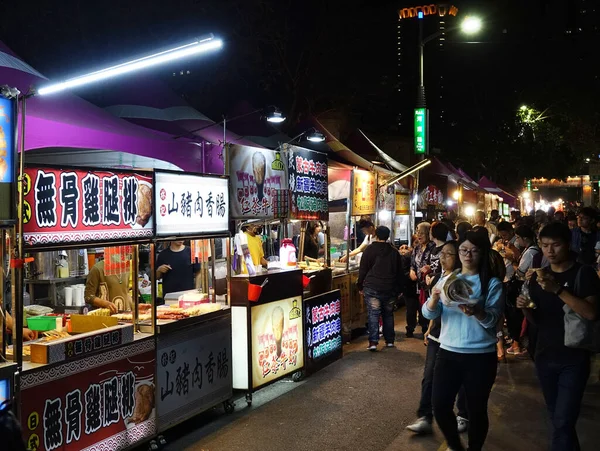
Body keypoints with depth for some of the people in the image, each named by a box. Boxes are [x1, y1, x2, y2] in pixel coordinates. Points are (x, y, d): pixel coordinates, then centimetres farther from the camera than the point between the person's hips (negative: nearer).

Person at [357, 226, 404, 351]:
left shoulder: (369, 250, -4)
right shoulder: (394, 251, 7)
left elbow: (363, 270, -3)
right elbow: (399, 272, 11)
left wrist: (361, 286, 7)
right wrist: (398, 289, 18)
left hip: (372, 288, -3)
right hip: (390, 288, 3)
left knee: (373, 314, -3)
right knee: (388, 314, 14)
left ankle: (373, 342, -10)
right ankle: (389, 341, 19)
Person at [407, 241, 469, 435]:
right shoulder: (439, 277, 8)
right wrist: (429, 328, 17)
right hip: (437, 334, 7)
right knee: (429, 376, 4)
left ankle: (464, 417, 29)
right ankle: (425, 418, 11)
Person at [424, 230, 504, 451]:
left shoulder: (492, 283, -3)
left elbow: (493, 319, -16)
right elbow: (429, 314, -3)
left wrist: (476, 312, -37)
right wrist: (435, 297, -25)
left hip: (481, 356, -3)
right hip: (448, 352, 3)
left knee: (476, 409, 7)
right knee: (440, 406, 4)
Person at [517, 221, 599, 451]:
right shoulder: (538, 277, 7)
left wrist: (557, 289, -30)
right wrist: (525, 309, -10)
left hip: (574, 358, -5)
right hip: (545, 357, 5)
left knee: (563, 422, -10)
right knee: (557, 419, 17)